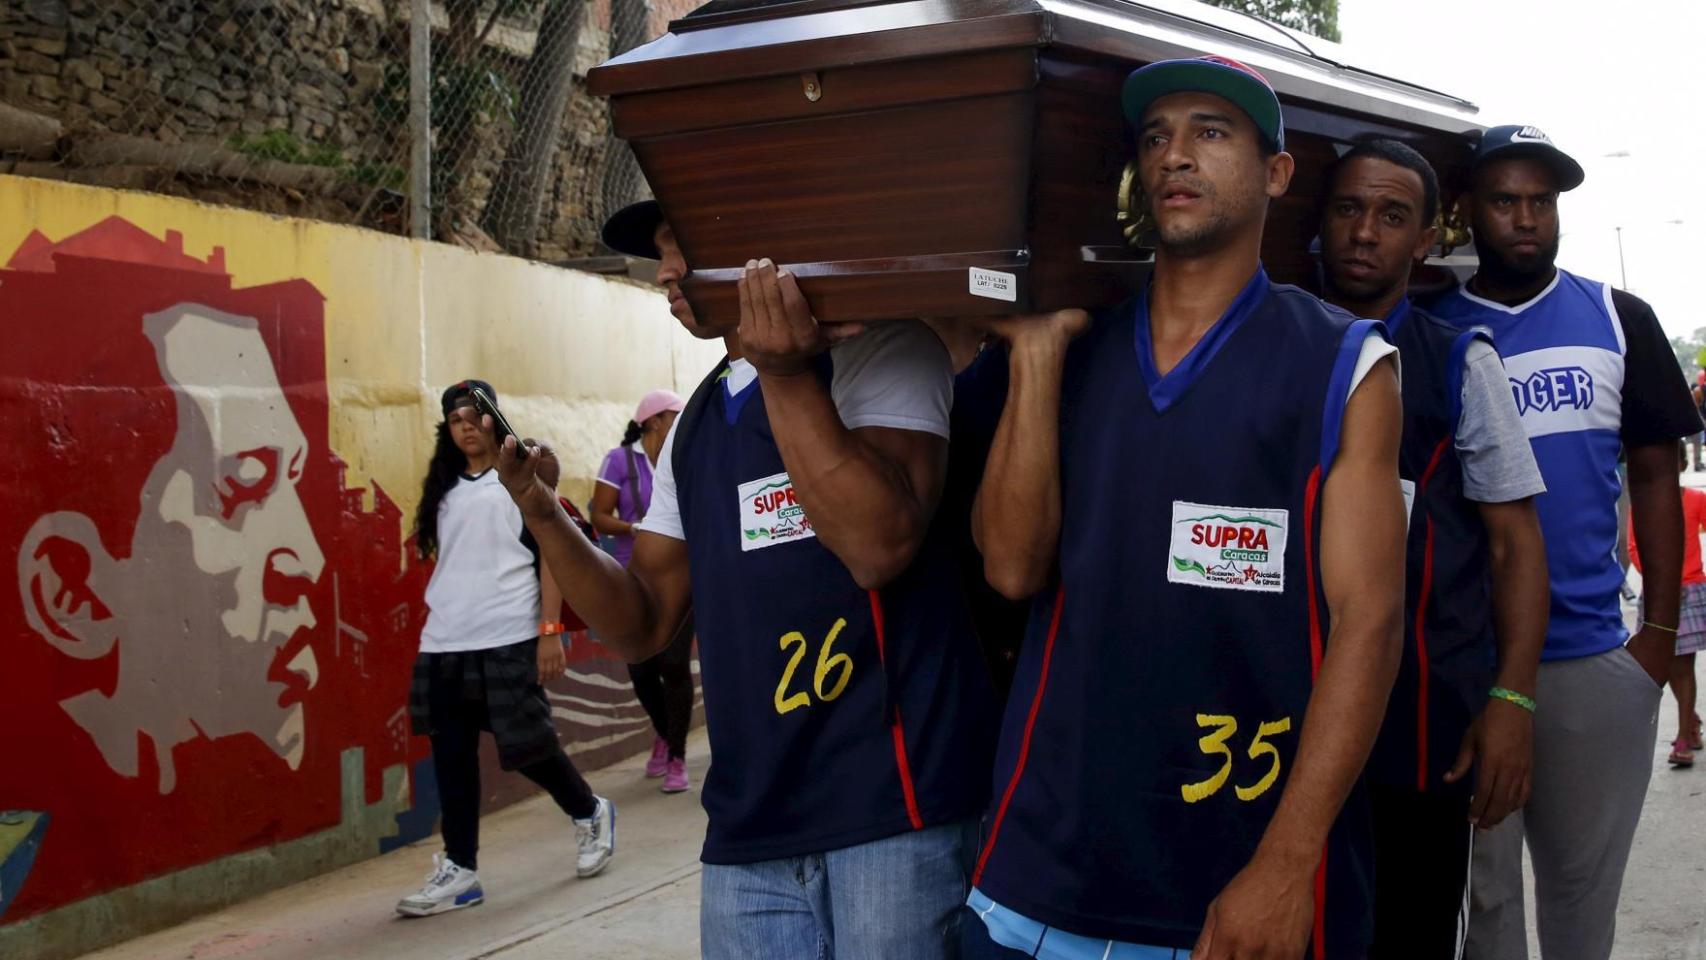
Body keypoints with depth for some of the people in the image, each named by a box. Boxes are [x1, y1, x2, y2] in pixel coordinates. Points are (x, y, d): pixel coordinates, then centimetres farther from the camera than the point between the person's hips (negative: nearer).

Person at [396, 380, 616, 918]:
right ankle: (459, 872, 14)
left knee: (526, 747, 0)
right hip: (444, 646, 6)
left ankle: (590, 816, 27)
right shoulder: (445, 490, 16)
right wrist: (438, 628, 14)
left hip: (509, 642, -5)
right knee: (451, 756, 4)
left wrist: (550, 631, -13)